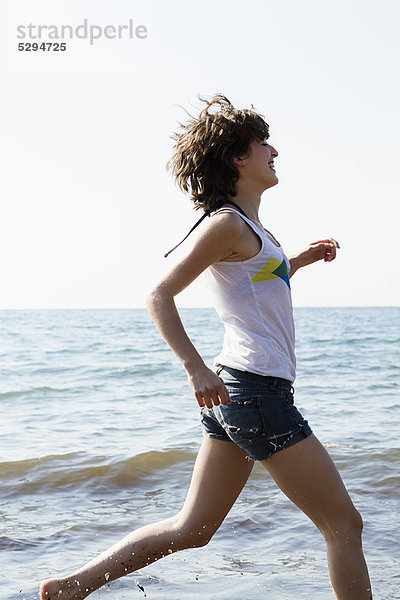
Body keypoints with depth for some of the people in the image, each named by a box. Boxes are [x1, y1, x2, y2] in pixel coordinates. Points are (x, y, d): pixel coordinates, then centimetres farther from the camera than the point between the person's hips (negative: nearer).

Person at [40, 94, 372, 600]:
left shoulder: (246, 227, 17)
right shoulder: (228, 223, -11)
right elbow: (160, 296, -17)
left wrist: (301, 259, 26)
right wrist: (196, 368, -26)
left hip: (233, 389, 10)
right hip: (257, 389, -10)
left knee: (191, 529, 13)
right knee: (344, 525, 1)